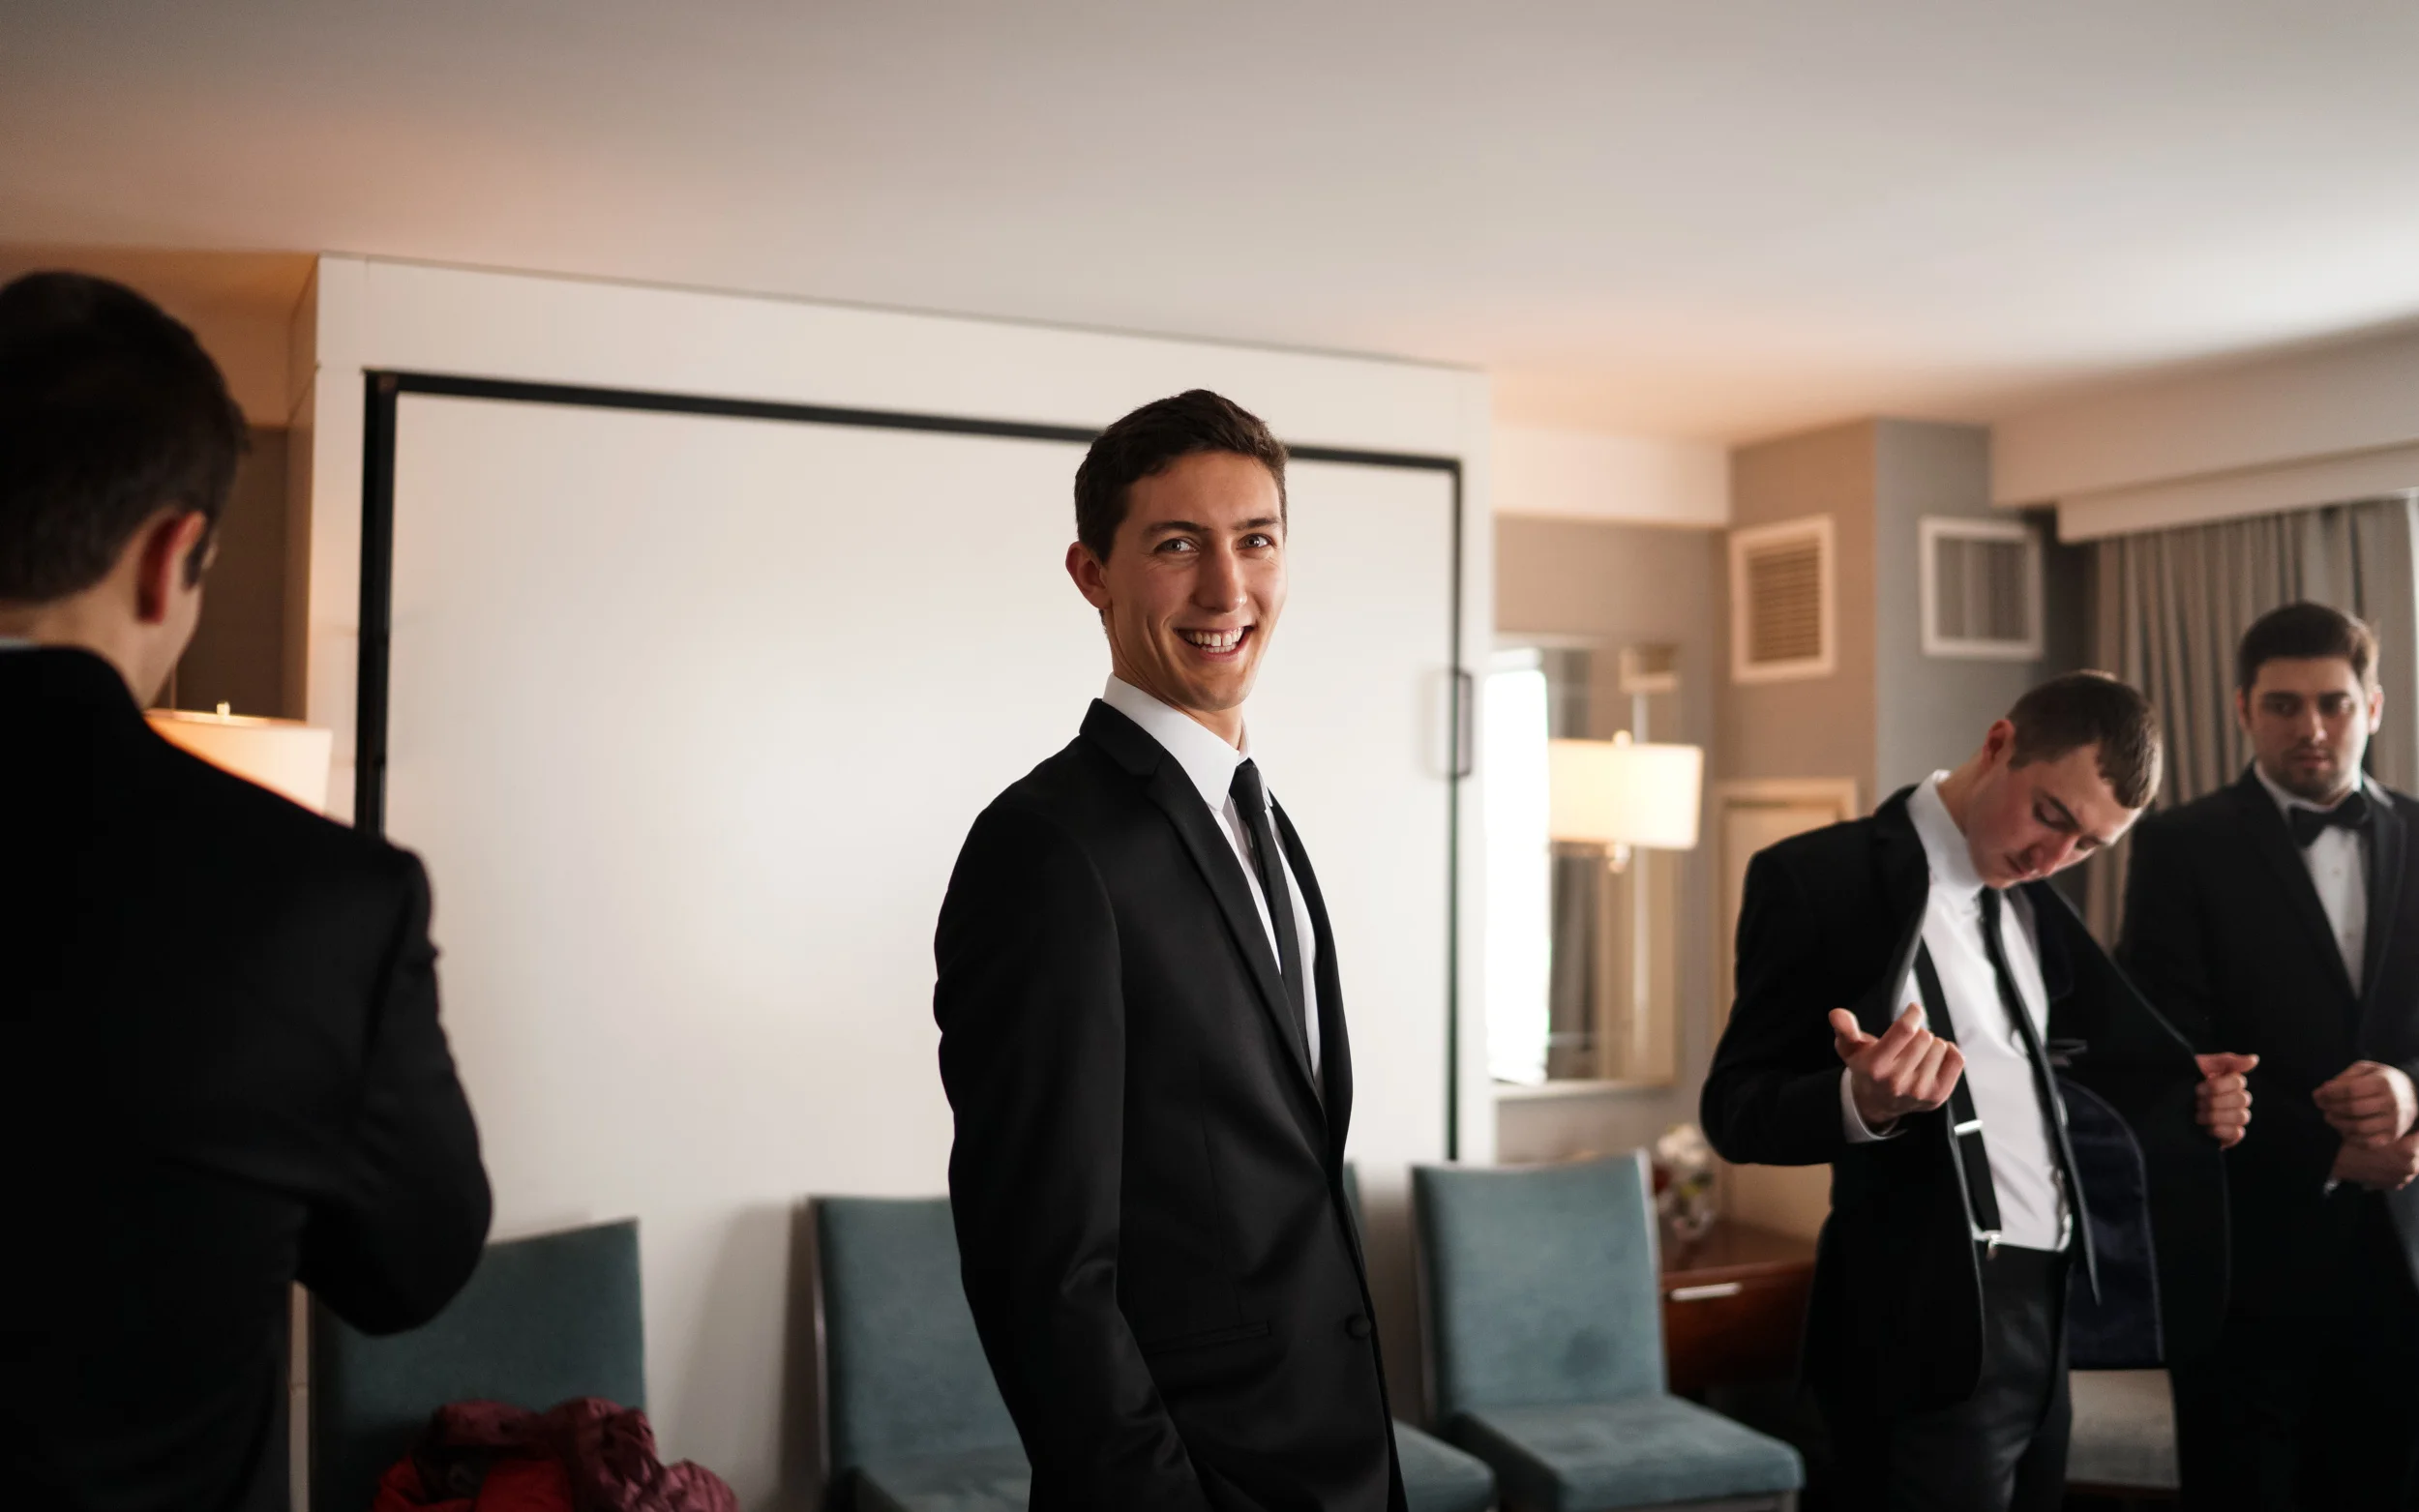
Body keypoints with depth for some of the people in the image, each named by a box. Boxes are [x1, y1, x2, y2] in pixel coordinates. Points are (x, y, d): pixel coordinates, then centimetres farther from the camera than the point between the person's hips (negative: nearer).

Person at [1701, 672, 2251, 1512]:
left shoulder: (2033, 900, 11)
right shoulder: (1820, 878, -12)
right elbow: (1734, 1106, -12)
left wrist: (2187, 1091, 3)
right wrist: (1862, 1102, -31)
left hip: (2044, 1316, 7)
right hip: (1932, 1333, -7)